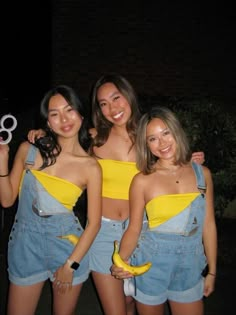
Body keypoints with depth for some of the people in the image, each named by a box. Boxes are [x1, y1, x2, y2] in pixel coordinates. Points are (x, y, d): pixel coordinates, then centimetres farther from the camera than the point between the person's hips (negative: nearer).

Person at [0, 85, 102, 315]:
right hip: (26, 244, 1)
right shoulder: (28, 151, -6)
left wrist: (71, 264, -6)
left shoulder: (90, 167, -10)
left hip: (69, 246, 0)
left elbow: (94, 223, -5)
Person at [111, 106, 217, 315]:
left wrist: (212, 271, 8)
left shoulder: (202, 173, -2)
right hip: (151, 265, -2)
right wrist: (122, 260, -23)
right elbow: (134, 229, -5)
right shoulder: (143, 181, -10)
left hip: (190, 267, 2)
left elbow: (208, 225, 3)